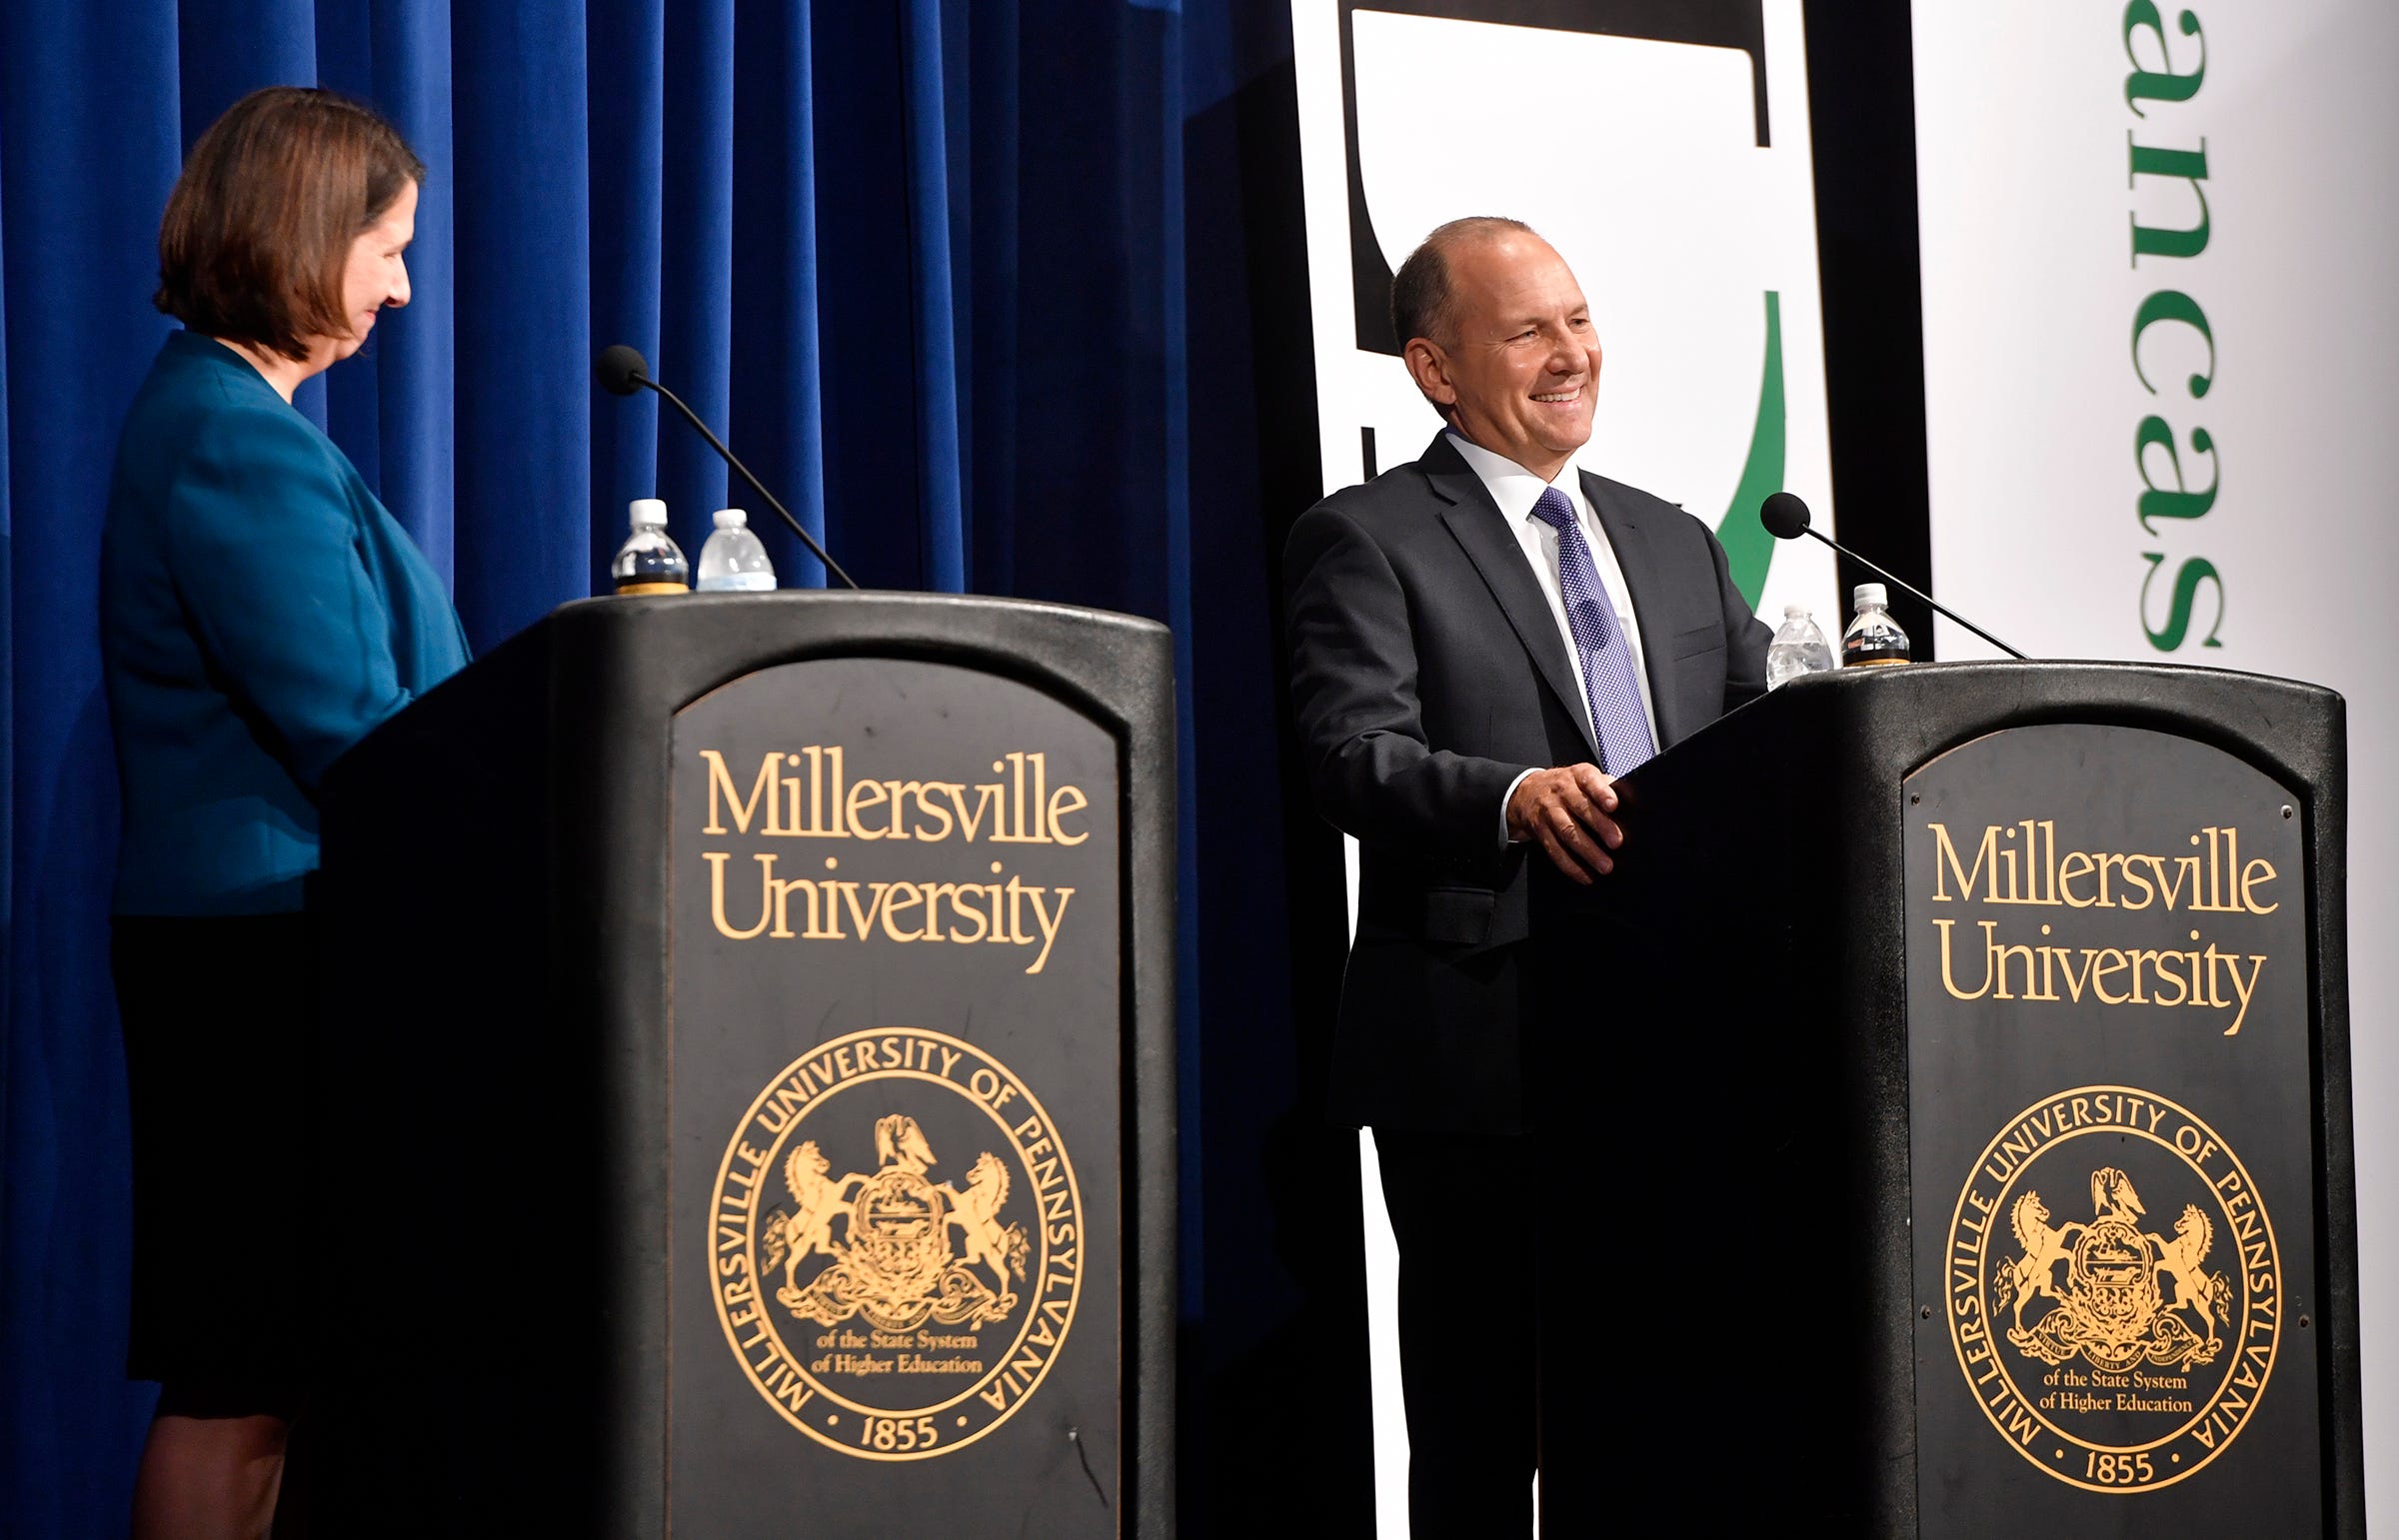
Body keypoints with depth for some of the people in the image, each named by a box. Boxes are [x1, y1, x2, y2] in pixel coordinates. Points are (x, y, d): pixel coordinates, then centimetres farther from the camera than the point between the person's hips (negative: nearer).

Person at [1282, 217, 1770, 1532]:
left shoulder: (1675, 545, 22)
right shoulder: (1366, 541, 2)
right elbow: (1356, 757, -12)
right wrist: (1517, 798, -30)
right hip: (1483, 1051, -5)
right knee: (1483, 1432, -4)